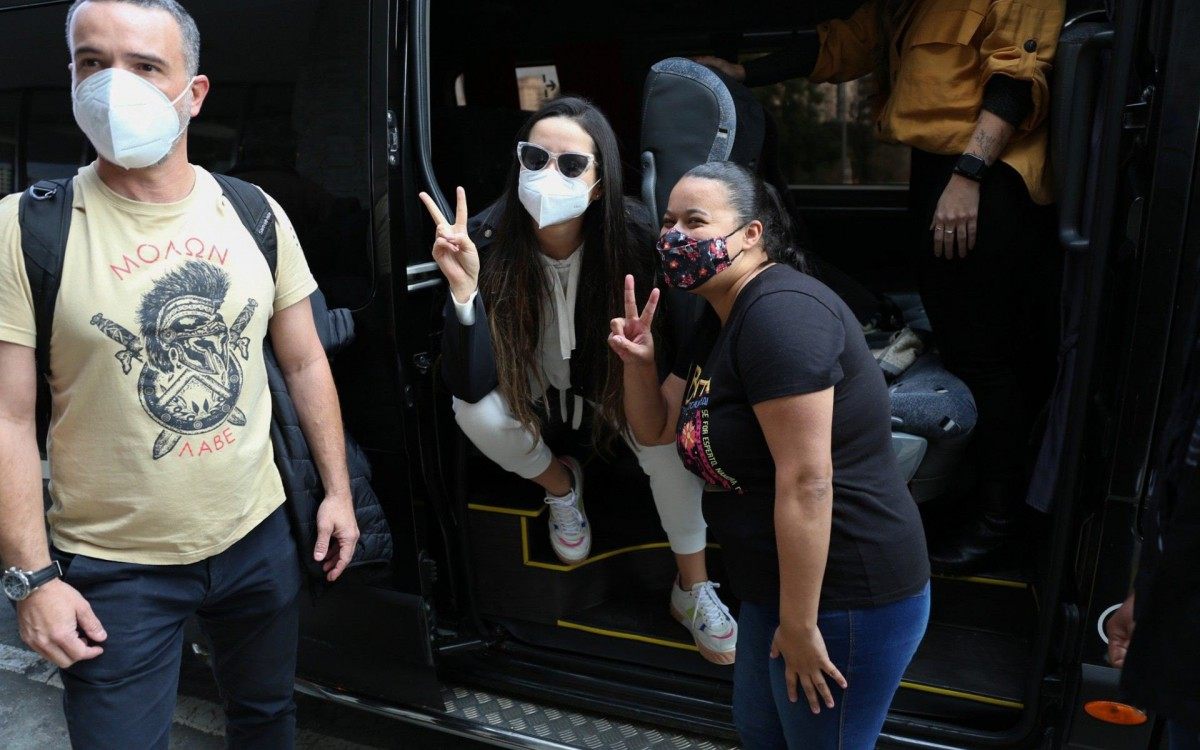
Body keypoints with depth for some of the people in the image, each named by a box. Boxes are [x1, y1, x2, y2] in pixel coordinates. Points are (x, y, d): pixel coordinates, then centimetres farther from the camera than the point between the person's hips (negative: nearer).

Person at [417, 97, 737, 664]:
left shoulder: (631, 235, -30)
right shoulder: (492, 241, -31)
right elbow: (471, 384, -37)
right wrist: (462, 286, -50)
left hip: (612, 372, 0)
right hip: (533, 377, 1)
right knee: (476, 414, -28)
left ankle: (693, 590, -8)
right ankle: (560, 484, 7)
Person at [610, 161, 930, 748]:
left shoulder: (781, 311, -23)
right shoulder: (720, 327, 9)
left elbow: (807, 481, -27)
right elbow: (656, 429, 15)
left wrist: (798, 625, -22)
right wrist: (637, 362, -5)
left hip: (846, 598, -10)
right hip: (777, 585, 10)